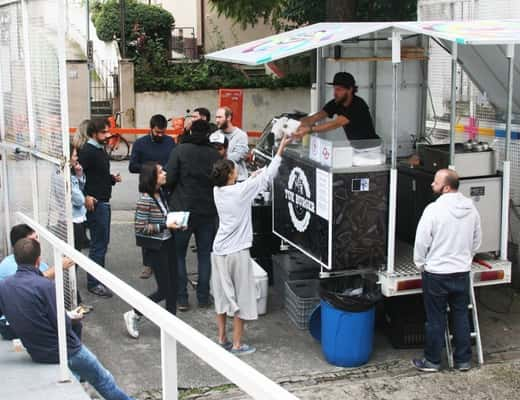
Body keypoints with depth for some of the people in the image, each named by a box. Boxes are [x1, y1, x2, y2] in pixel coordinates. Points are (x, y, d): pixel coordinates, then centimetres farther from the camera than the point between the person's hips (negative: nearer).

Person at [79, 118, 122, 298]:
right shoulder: (87, 151, -15)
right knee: (98, 243, -5)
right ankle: (94, 283, 3)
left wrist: (113, 178, 6)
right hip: (95, 203, -10)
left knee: (102, 242, 17)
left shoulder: (100, 150, 15)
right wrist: (85, 196, -28)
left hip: (104, 202, 10)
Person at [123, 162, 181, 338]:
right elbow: (140, 228, -19)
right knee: (164, 290, -2)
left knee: (173, 286, 12)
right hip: (156, 248, -8)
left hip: (168, 243, 8)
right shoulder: (145, 200, -20)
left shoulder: (161, 193, 4)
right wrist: (165, 226, -21)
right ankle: (134, 315, 15)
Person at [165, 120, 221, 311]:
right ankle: (203, 297, 16)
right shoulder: (215, 154, 0)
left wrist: (174, 194, 8)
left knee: (178, 254, 7)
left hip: (183, 209, -3)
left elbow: (170, 179, -13)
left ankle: (181, 298, 5)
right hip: (208, 211, 3)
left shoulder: (180, 150, -9)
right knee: (205, 254, 13)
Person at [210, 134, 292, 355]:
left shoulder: (217, 191, 2)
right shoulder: (242, 190, -15)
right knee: (241, 299, 5)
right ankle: (237, 344, 10)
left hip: (219, 251, 6)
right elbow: (268, 176, -8)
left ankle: (222, 340, 22)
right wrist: (281, 148, -2)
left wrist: (252, 177, 29)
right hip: (237, 253, -6)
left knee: (222, 296, 14)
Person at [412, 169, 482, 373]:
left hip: (436, 274, -5)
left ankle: (432, 361, 18)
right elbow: (477, 239, 10)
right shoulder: (471, 207, -1)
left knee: (436, 319, 7)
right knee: (461, 316, 15)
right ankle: (463, 360, 24)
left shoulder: (434, 209, -19)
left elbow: (421, 242, -14)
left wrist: (421, 264, 2)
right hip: (462, 272, 5)